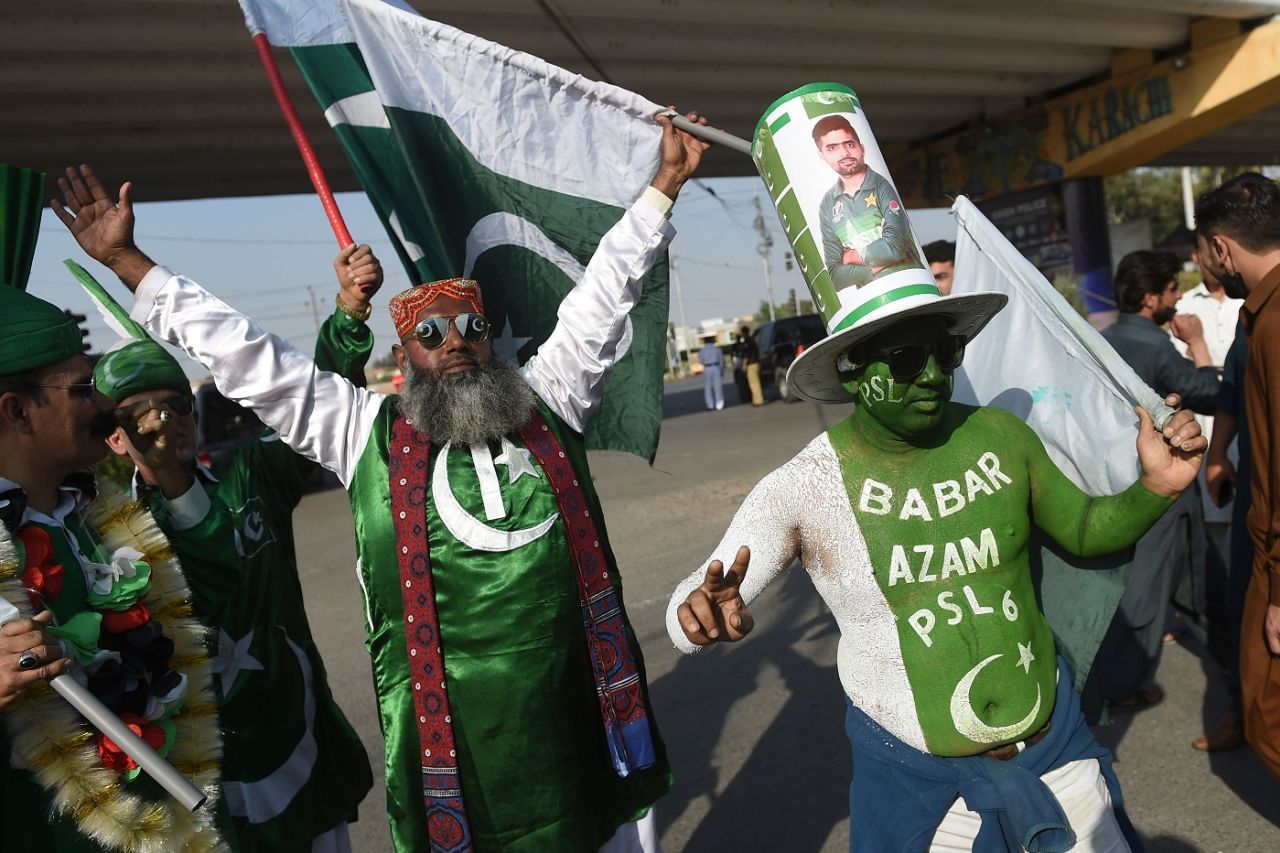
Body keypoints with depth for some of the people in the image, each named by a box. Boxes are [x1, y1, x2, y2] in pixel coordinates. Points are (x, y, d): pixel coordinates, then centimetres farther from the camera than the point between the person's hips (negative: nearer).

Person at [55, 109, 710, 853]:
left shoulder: (548, 401, 6)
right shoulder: (365, 431, 2)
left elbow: (604, 294, 9)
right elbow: (245, 354, 4)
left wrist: (663, 185, 11)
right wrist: (125, 259, 7)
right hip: (453, 729, -2)